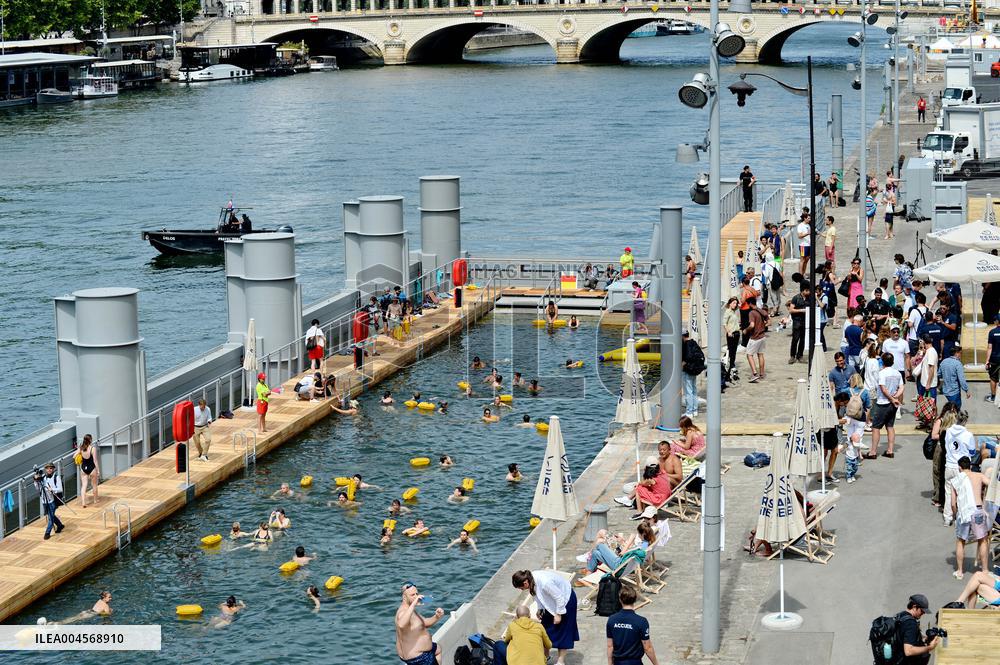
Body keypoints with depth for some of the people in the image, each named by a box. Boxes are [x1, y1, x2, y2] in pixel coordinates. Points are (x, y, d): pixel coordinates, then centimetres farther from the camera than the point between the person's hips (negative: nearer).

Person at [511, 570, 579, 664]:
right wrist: (540, 609, 1)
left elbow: (559, 598, -29)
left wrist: (558, 614, -20)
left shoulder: (545, 583, -40)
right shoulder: (532, 579, -15)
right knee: (546, 626, 11)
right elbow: (540, 595, 5)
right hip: (553, 600, 8)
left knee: (562, 629, -2)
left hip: (566, 599, -8)